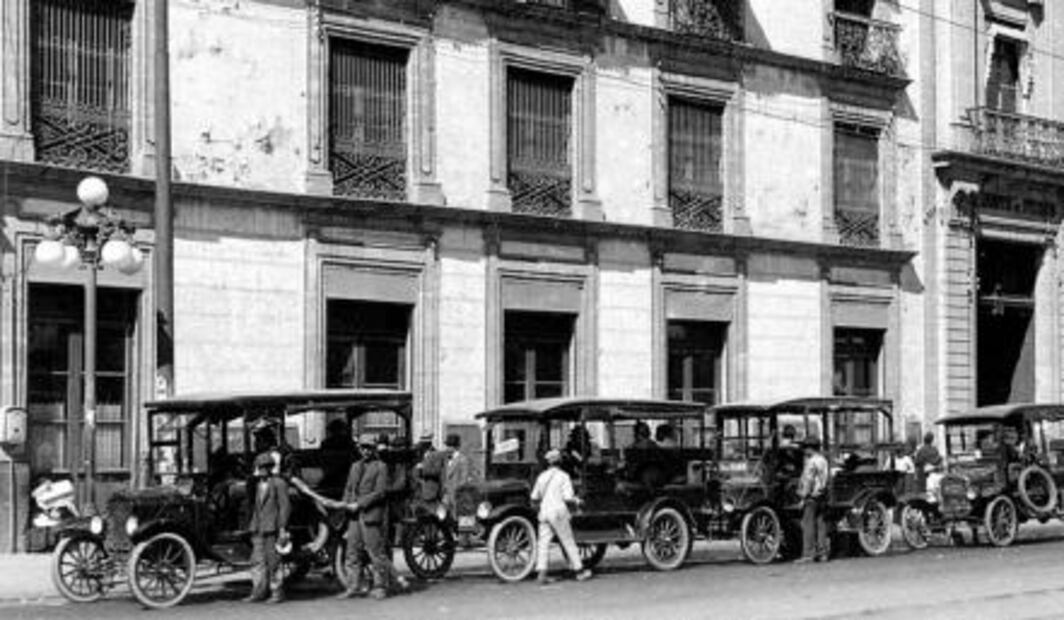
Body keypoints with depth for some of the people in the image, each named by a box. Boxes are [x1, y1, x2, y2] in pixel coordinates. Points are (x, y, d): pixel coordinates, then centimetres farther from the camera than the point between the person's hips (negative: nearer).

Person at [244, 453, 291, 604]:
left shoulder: (279, 484, -5)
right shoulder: (257, 484, 15)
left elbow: (285, 506, -8)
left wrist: (282, 528, -13)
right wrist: (253, 526, 14)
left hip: (272, 529, -7)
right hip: (258, 529, 7)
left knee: (273, 561, -4)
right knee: (257, 560, 5)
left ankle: (277, 592, 4)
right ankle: (258, 591, 9)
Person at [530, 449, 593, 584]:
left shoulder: (542, 476, 9)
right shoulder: (563, 476, -5)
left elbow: (534, 498, 11)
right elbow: (568, 498, -13)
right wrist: (576, 500, 8)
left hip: (544, 512, 4)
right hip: (558, 512, -4)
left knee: (543, 543, 1)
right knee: (568, 543, 7)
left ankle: (542, 572, -12)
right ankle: (579, 570, 17)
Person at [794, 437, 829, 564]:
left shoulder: (812, 462, -12)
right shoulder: (823, 460, 14)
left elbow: (808, 481, -16)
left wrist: (803, 496, -13)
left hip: (812, 496, -8)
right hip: (822, 495, 8)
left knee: (808, 524, -7)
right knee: (820, 523, 9)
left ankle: (808, 554, -9)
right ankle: (822, 553, 11)